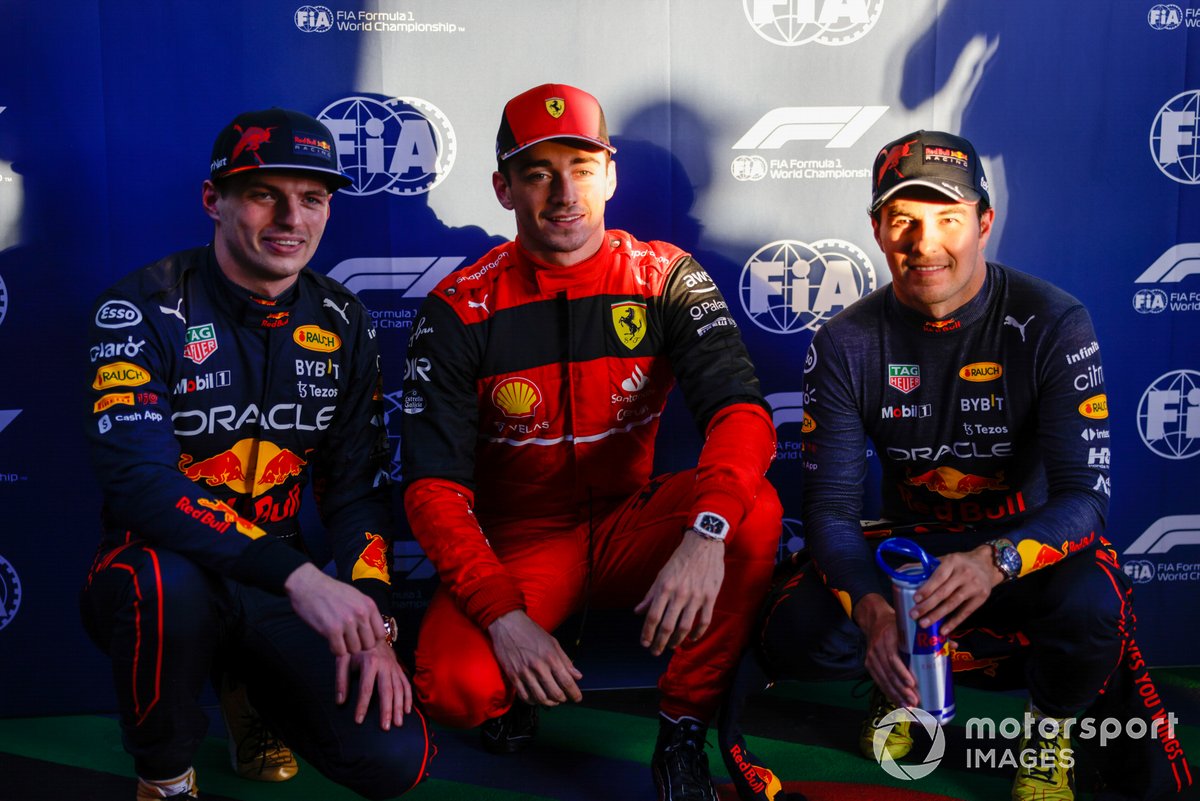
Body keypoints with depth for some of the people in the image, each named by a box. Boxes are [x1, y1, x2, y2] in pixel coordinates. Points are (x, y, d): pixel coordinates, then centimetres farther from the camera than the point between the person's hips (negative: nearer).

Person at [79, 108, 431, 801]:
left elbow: (358, 485, 4)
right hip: (161, 568, -3)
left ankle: (248, 694, 18)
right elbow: (140, 482, -25)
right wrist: (297, 576, -35)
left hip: (279, 583, 3)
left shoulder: (341, 323, 2)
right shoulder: (145, 309, -12)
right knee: (171, 582, -39)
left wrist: (372, 624, -9)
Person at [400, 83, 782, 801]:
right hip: (518, 543, -1)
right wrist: (504, 615, -27)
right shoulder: (461, 308, -8)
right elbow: (433, 484, -12)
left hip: (630, 530, 2)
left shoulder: (666, 278, -5)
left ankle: (684, 730, -10)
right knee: (454, 686, -30)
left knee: (756, 513, -29)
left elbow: (742, 410, -19)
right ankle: (514, 690, 8)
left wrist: (707, 529, -40)